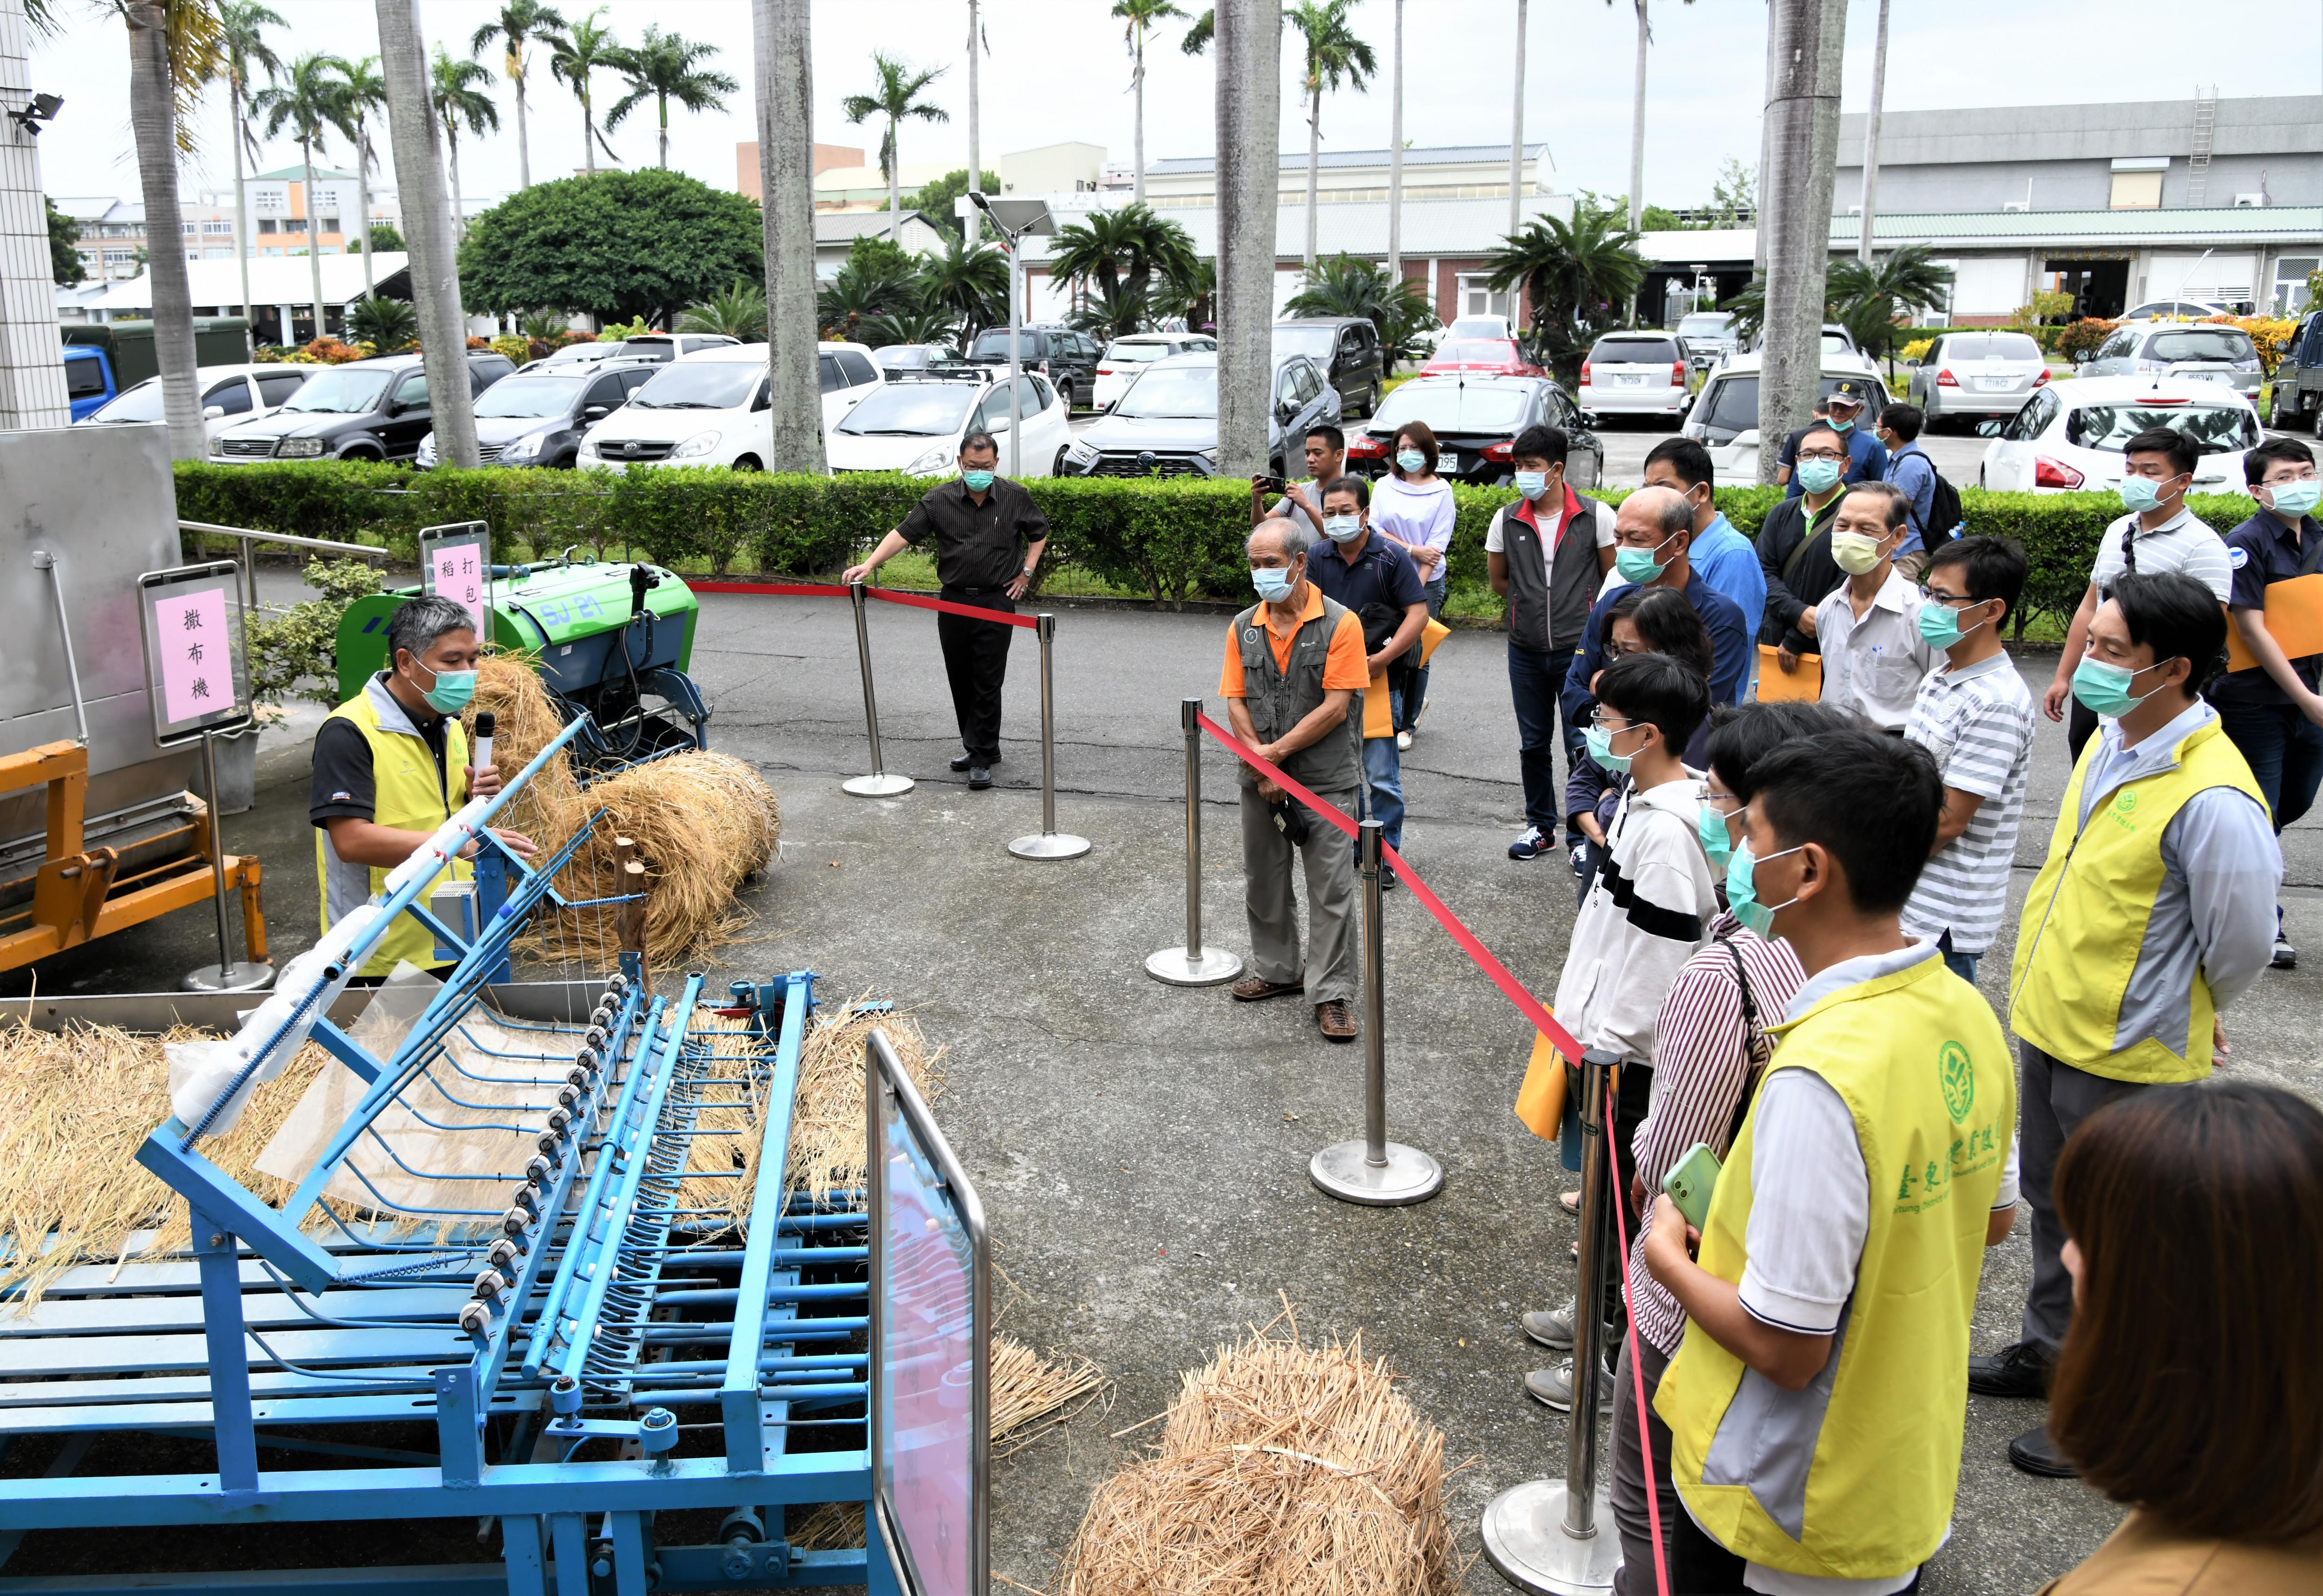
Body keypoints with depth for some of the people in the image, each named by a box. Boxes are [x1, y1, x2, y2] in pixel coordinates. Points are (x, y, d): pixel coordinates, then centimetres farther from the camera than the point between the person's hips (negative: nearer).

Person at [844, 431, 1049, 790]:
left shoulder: (1015, 497, -1)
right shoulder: (939, 500, -2)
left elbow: (1039, 533, 15)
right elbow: (904, 534, -7)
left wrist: (1026, 572, 4)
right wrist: (869, 564, -19)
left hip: (996, 600, -2)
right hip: (954, 600, 2)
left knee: (987, 682, -5)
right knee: (960, 680, 10)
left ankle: (983, 758, 0)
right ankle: (975, 745, 26)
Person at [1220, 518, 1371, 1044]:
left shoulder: (1340, 624, -9)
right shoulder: (1243, 628, 6)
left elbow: (1336, 708, -13)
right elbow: (1237, 703, 3)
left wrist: (1276, 751, -14)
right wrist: (1261, 767, -10)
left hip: (1326, 781, -5)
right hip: (1261, 781, 5)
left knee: (1331, 890, -3)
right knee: (1263, 882, 15)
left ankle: (1332, 994, 6)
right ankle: (1277, 970, 33)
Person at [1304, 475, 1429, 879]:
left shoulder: (1391, 556, -7)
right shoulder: (1317, 556, 4)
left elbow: (1418, 613, -9)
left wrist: (1380, 659, -16)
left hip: (1376, 679, -4)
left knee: (1382, 776, -3)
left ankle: (1385, 856, 9)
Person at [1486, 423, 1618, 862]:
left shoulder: (1596, 516, -6)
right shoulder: (1506, 520, 1)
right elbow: (1497, 581, 15)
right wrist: (1537, 600, 9)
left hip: (1580, 649, -3)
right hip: (1526, 652, 3)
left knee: (1582, 747, -1)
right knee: (1533, 744, 13)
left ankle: (1583, 835, 12)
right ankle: (1541, 827, 28)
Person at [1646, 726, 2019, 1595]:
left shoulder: (1821, 1077, -34)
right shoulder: (1966, 1015, -6)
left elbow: (1785, 1349, -29)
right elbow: (1991, 1218, 10)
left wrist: (1666, 1254, -12)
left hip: (1787, 1520, -7)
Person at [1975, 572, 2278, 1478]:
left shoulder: (2213, 799, -28)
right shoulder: (2109, 740, -1)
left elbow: (2242, 945, -18)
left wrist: (2166, 1019, -1)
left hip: (2127, 1057, -8)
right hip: (2048, 1022, 8)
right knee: (2054, 1200, 25)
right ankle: (2051, 1348, 46)